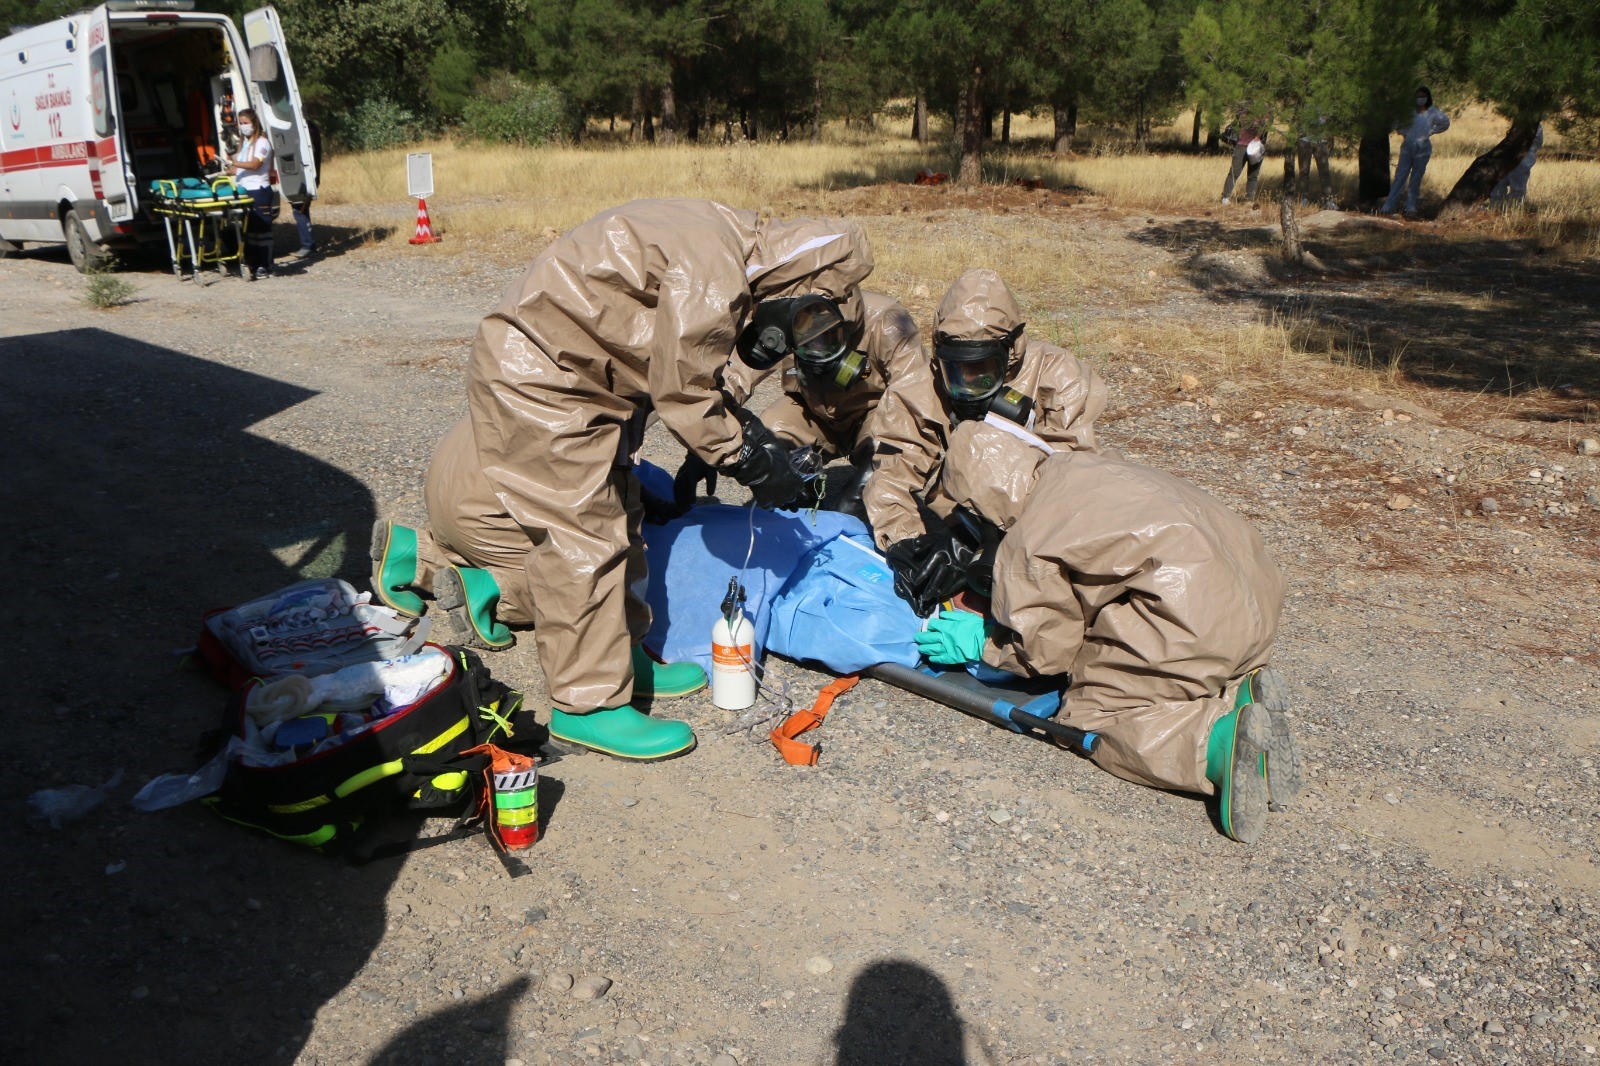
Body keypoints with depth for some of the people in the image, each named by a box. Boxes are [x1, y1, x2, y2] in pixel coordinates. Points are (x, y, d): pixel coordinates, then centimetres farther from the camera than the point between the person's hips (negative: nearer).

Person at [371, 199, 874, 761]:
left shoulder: (724, 239, 8)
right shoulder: (711, 274, -23)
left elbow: (680, 375, 15)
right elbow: (683, 395, -19)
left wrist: (753, 435, 11)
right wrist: (754, 461, -9)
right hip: (537, 376, -11)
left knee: (616, 512, 14)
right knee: (585, 533, -8)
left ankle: (623, 659, 25)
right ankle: (588, 704, 1)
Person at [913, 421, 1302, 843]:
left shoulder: (1025, 545, -4)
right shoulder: (1080, 466, 19)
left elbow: (1049, 649, 3)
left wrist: (980, 643, 20)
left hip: (1194, 615, -9)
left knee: (1092, 711, 1)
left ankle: (1219, 742, -21)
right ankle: (1241, 694, 0)